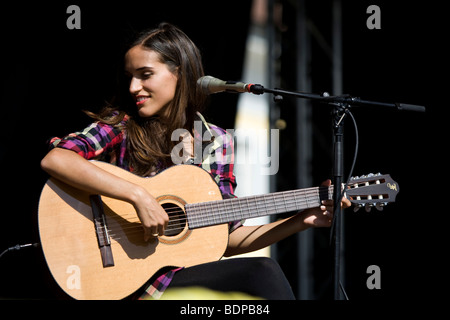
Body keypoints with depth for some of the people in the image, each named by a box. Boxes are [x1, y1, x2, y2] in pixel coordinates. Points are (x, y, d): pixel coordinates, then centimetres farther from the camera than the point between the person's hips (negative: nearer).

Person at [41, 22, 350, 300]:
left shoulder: (217, 142, 9)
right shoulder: (121, 125, -3)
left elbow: (228, 238, 12)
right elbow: (54, 160, -22)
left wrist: (302, 220, 1)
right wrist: (138, 195, -27)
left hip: (195, 272, 5)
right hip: (132, 278, -4)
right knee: (263, 273, -25)